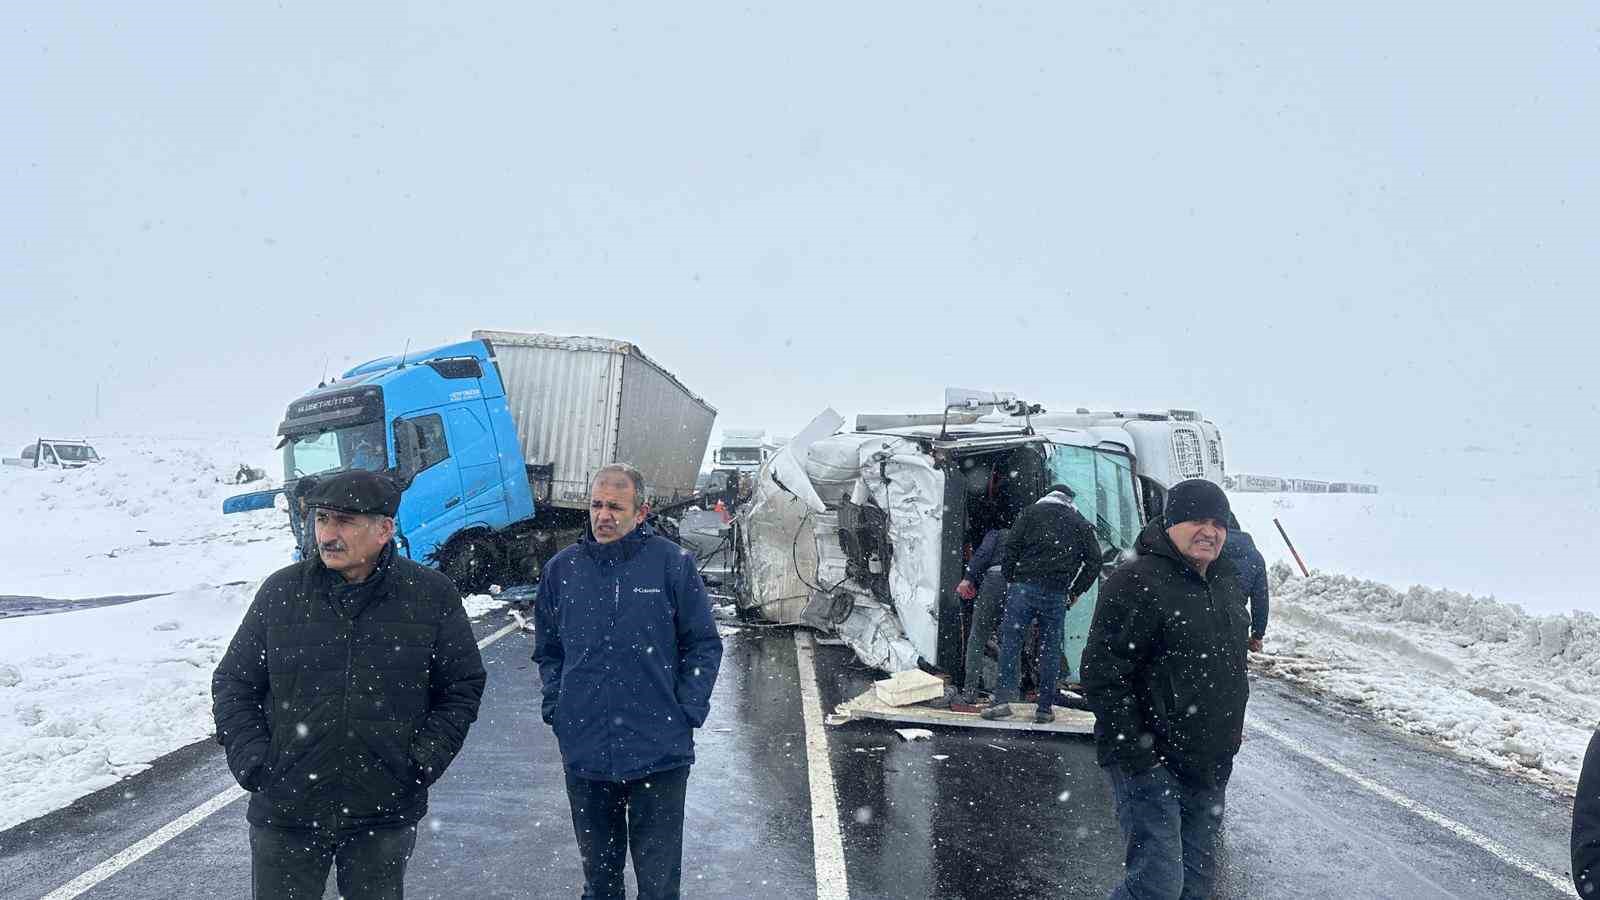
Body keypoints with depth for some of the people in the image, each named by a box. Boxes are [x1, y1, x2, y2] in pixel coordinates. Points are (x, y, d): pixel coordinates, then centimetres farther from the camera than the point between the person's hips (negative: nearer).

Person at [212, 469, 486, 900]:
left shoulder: (432, 597, -4)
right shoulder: (281, 591, -2)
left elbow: (463, 687, 4)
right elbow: (233, 683, 7)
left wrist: (424, 760, -6)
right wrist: (252, 760, -5)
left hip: (385, 815, 0)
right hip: (286, 813, 1)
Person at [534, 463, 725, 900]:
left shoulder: (673, 564, -5)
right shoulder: (562, 569, 4)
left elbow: (704, 646, 0)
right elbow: (547, 649, 15)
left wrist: (685, 713, -7)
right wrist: (556, 707, 3)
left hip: (659, 752, -3)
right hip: (584, 753, 3)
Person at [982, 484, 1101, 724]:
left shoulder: (1030, 513, 11)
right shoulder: (1081, 524, 16)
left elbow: (1009, 548, 0)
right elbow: (1094, 561, 9)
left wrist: (1009, 580, 7)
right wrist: (1075, 592, 13)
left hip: (1024, 586, -2)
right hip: (1058, 594, 2)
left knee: (1010, 641, 1)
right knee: (1050, 648, 7)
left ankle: (1004, 698, -9)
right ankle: (1045, 708, 8)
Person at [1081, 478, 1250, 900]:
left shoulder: (1225, 580, 12)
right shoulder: (1137, 582, -17)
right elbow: (1103, 673, -20)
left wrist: (1232, 723, 21)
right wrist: (1133, 752, -21)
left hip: (1210, 767, 9)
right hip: (1151, 762, -8)